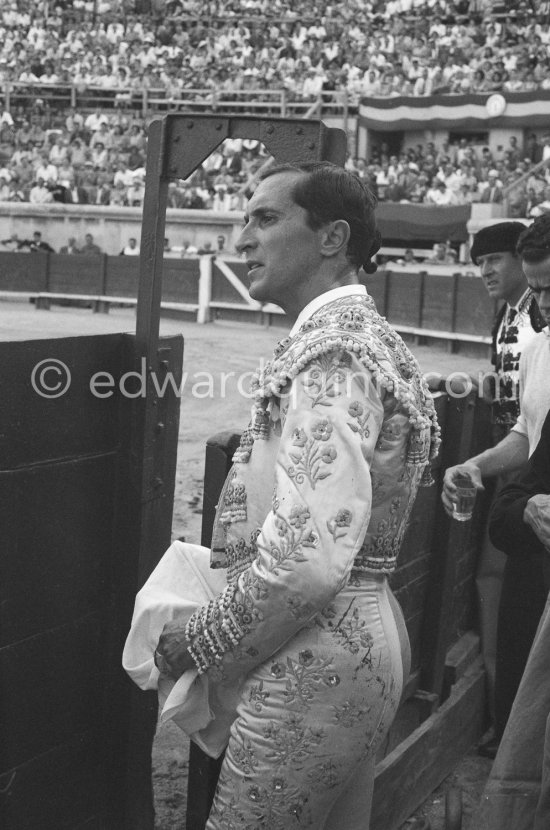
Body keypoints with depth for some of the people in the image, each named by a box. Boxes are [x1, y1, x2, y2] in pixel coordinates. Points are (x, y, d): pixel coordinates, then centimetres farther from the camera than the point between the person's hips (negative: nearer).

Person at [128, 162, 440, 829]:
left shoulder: (331, 354, -20)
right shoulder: (361, 333, 13)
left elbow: (309, 557, -28)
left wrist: (197, 645, -14)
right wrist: (214, 562, 11)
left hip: (314, 663, -10)